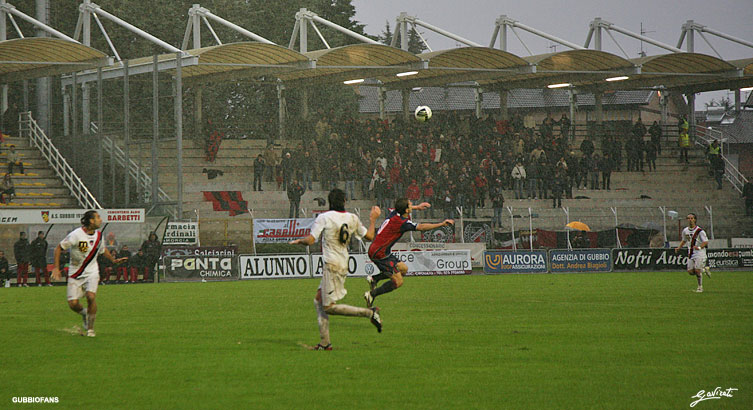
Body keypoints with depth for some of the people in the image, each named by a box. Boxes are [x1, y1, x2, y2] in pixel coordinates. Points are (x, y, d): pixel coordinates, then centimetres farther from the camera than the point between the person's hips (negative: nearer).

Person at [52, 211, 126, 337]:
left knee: (91, 296, -22)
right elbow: (59, 248, -10)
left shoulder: (99, 235, 0)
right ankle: (84, 313, 29)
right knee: (73, 304, -9)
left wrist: (113, 260, 13)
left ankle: (90, 328, -6)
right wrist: (56, 267, -14)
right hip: (75, 273, -2)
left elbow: (103, 249, 23)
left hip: (91, 272, 2)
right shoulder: (76, 234, -17)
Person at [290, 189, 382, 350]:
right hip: (344, 265, 8)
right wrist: (373, 220, 31)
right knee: (319, 301, 15)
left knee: (329, 307, -5)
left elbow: (310, 240, -13)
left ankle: (370, 313, -12)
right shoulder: (352, 218, 6)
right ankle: (324, 342, 12)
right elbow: (369, 236, 15)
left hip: (332, 265, -8)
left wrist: (298, 241, 9)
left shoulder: (324, 218, -10)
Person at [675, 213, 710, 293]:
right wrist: (678, 248, 8)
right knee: (690, 271, -2)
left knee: (697, 270, -12)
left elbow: (706, 242, -13)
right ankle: (704, 270, 25)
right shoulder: (685, 231, 6)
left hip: (699, 253, -6)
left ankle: (700, 287, 6)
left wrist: (699, 247, -30)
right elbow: (684, 240, 23)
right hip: (691, 254, 6)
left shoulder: (700, 231, -12)